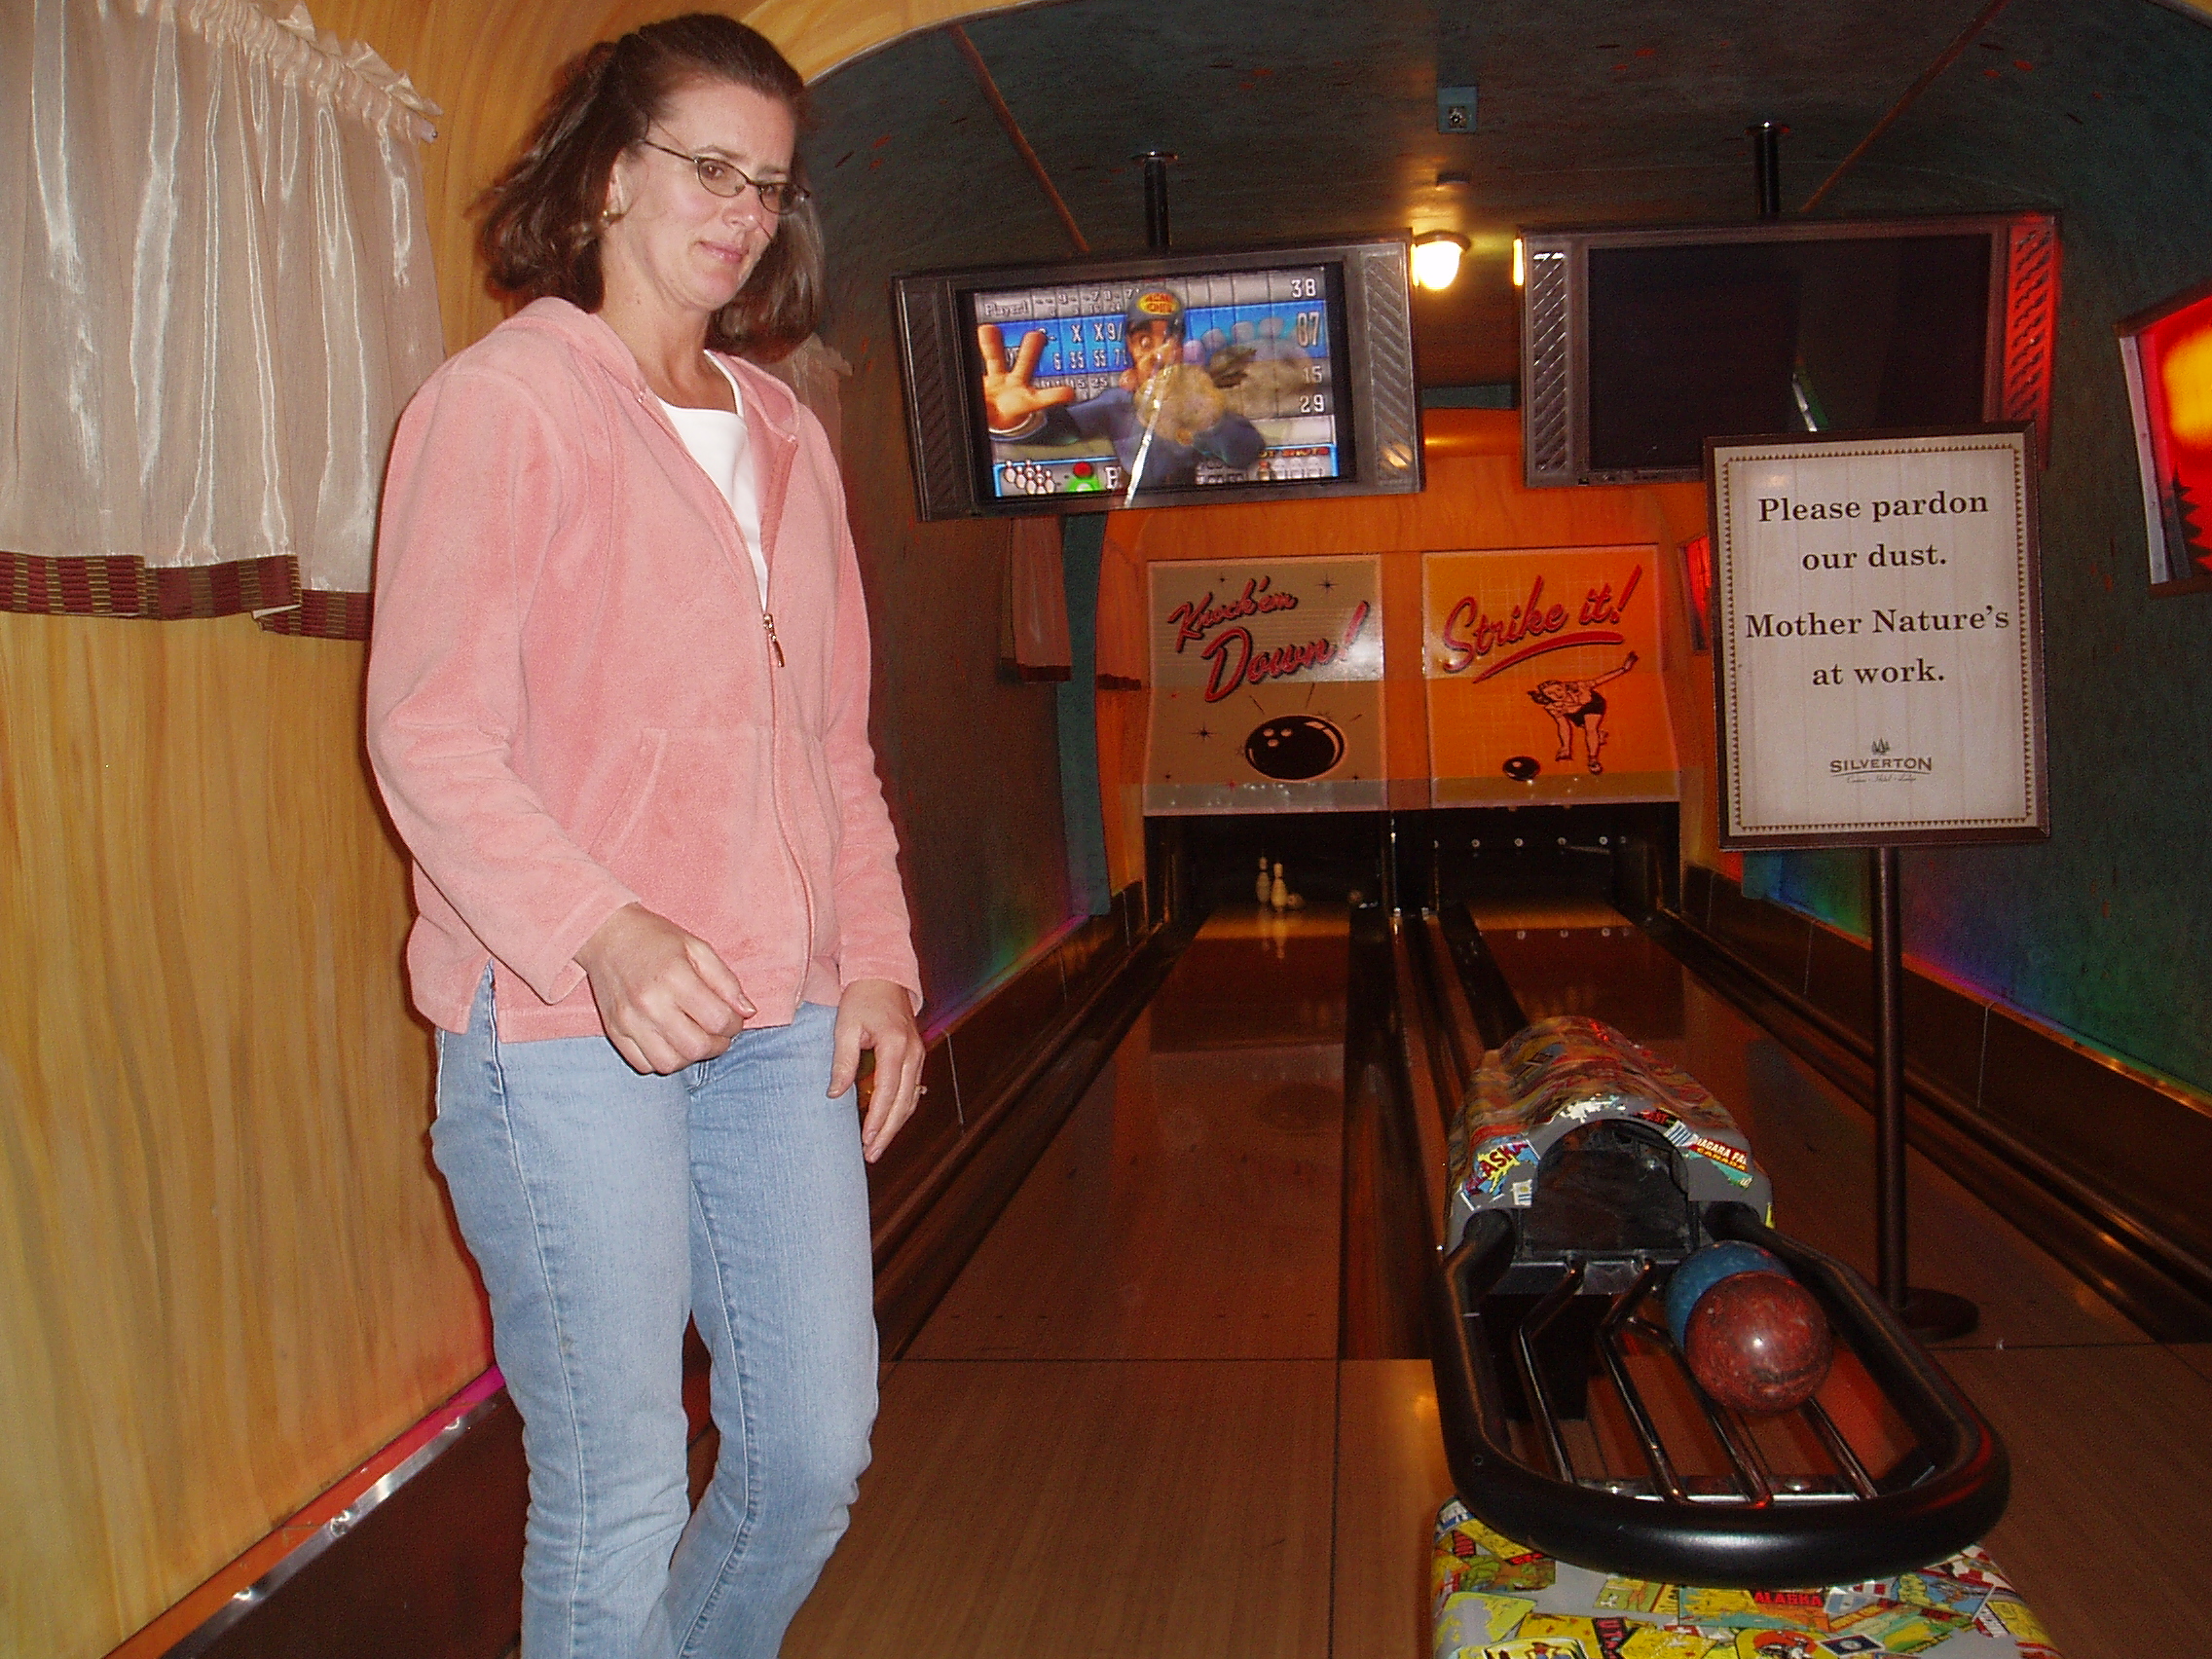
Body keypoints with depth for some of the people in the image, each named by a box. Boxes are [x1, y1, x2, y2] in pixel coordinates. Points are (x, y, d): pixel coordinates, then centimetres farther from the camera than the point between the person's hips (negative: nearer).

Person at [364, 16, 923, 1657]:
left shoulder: (784, 434, 17)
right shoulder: (499, 402, -3)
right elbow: (428, 739, -9)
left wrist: (874, 962, 9)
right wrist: (601, 934, -24)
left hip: (783, 1022, 6)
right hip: (568, 1030, -6)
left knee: (819, 1445, 12)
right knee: (616, 1504, 1)